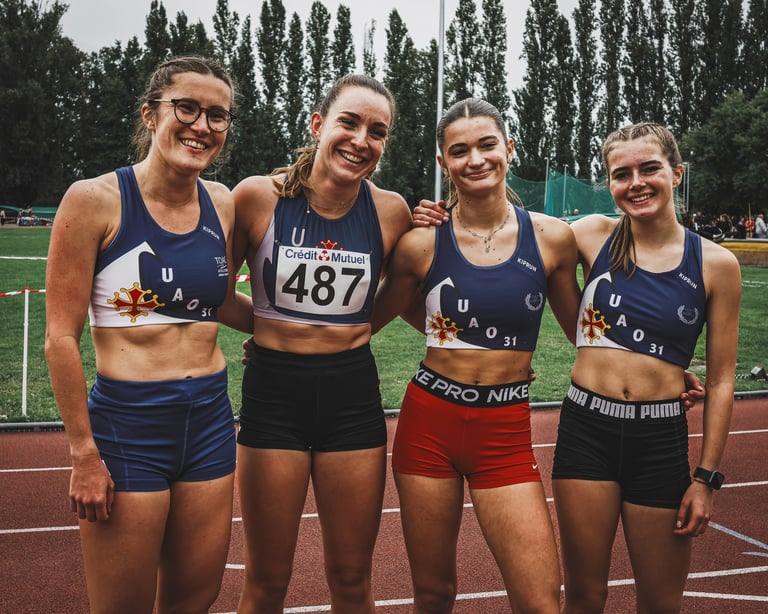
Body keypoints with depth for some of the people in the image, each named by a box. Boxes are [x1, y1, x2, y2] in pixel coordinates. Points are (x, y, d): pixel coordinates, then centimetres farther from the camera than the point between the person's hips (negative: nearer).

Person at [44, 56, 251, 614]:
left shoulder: (223, 204, 6)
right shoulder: (95, 200, -9)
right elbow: (61, 338, -9)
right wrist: (84, 454, -11)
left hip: (210, 417, 5)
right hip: (127, 422, -5)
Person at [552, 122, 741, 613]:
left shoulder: (716, 264, -3)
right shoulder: (593, 236, -2)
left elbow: (721, 380, 2)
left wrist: (706, 478, 0)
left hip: (662, 441, 0)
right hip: (586, 430, 0)